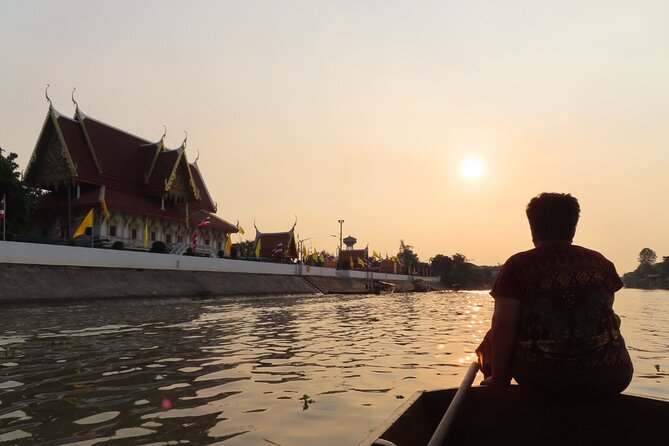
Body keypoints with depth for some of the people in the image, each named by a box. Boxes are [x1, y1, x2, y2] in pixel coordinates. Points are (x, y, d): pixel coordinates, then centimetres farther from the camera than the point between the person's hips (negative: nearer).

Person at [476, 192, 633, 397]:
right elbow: (606, 318, 16)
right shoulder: (601, 263, 6)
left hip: (540, 380, -3)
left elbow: (503, 326, -10)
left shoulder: (518, 265, -4)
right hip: (608, 379, 4)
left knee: (492, 341, 20)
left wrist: (498, 380, 0)